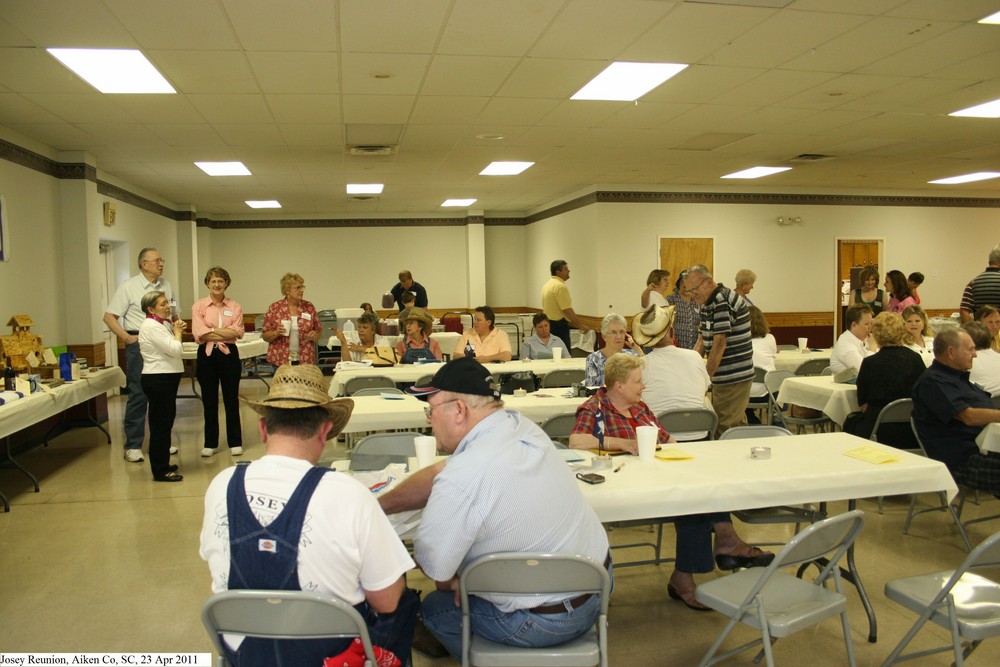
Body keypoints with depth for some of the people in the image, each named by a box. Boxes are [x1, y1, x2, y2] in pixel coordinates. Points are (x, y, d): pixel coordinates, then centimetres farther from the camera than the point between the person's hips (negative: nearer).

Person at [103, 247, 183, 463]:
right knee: (138, 395, -2)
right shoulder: (129, 287, -5)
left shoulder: (165, 285, 10)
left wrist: (176, 322, 1)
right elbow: (109, 317, -4)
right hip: (139, 344, -5)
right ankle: (133, 445, 7)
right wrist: (127, 338, -12)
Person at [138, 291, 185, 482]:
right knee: (160, 425, -5)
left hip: (166, 378, 10)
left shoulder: (162, 324, 16)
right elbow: (174, 349, -20)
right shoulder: (151, 326, -16)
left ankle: (162, 465, 28)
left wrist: (175, 332, 7)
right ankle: (160, 471, 2)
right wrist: (178, 333, -7)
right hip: (158, 380, -10)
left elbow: (173, 350, 21)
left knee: (165, 423, 17)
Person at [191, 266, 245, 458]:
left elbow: (237, 332, -9)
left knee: (231, 400, 6)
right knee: (209, 401, 8)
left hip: (229, 355, 0)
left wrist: (213, 331, -12)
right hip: (207, 356, 0)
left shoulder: (234, 307, 5)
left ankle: (235, 443, 16)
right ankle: (210, 444, 19)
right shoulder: (199, 306, 2)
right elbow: (199, 333, -10)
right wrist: (225, 332, -10)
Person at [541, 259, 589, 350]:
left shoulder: (547, 285, 14)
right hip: (559, 326, -10)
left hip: (548, 325, 10)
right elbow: (567, 310, -20)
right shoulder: (560, 286, -16)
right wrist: (581, 325, -12)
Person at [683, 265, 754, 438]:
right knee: (737, 425, 14)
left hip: (733, 377, -10)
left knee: (723, 429, -8)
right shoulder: (707, 304, 14)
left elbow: (719, 344, -21)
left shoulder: (723, 301, -17)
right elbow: (703, 339, 20)